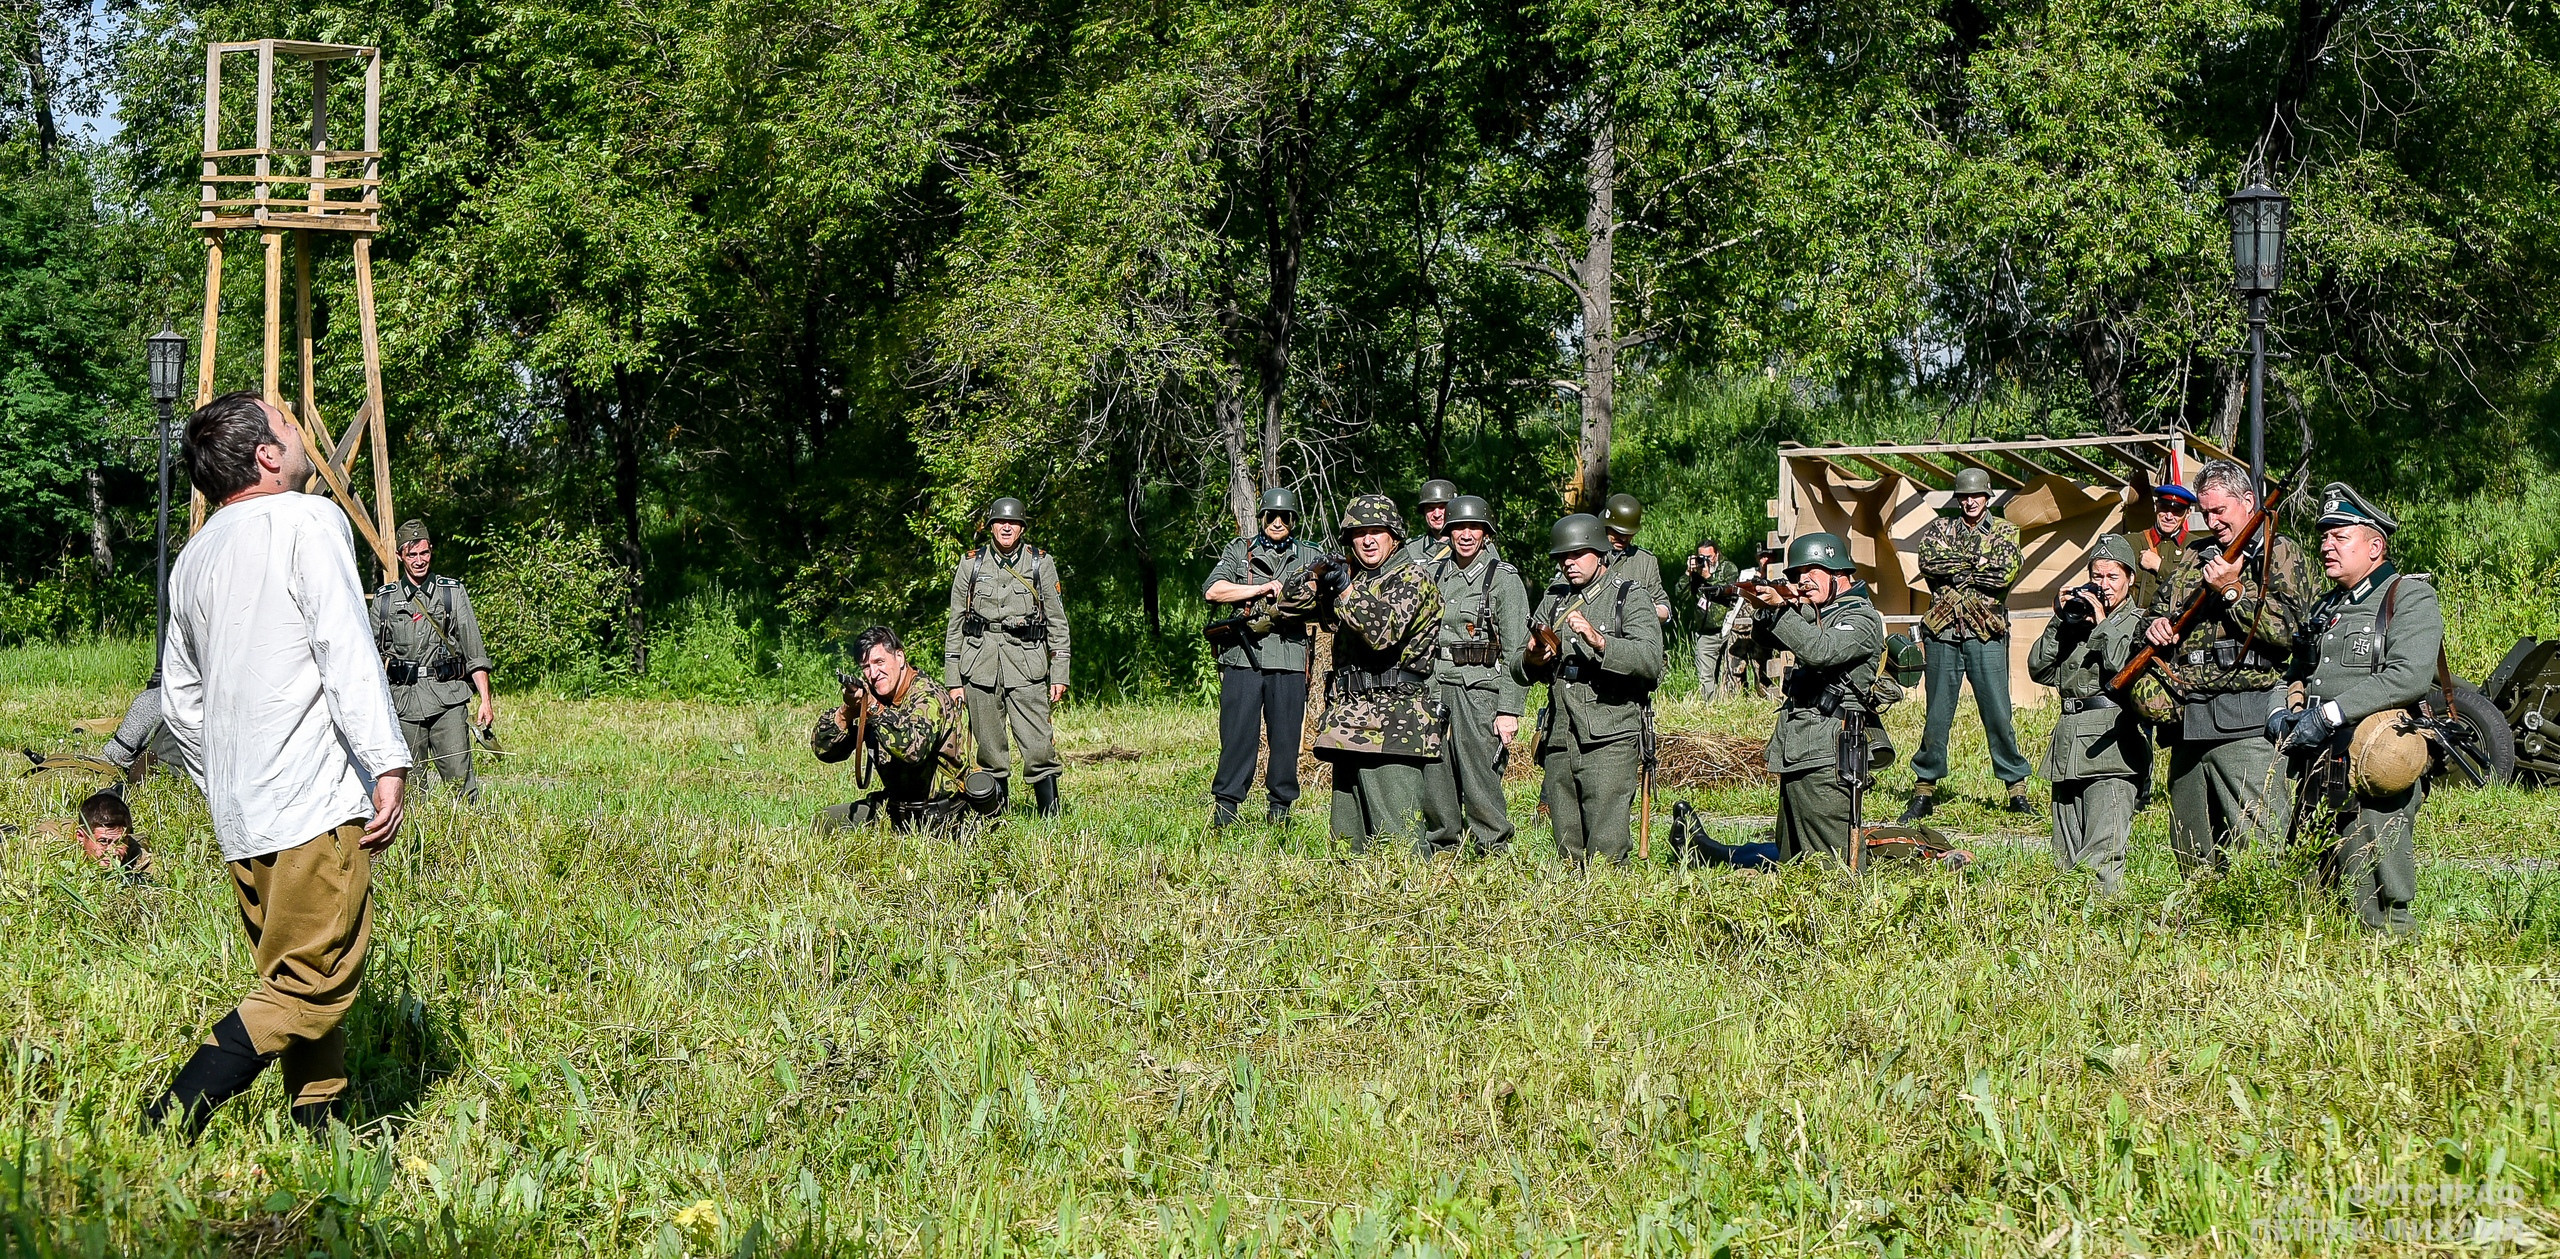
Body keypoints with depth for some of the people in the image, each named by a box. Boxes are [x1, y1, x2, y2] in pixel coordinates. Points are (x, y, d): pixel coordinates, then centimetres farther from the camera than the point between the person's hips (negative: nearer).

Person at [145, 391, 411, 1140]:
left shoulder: (195, 558, 18)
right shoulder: (309, 522, -4)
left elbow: (181, 700, 23)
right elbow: (346, 649, -15)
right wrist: (388, 764, -17)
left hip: (239, 818, 8)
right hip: (318, 798, -8)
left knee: (295, 979, 13)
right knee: (314, 986, -7)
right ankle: (171, 1122, -17)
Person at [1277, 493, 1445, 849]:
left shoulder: (1412, 579, -3)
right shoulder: (1350, 577, 19)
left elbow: (1383, 632, -18)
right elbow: (1291, 602, 19)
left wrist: (1346, 590, -16)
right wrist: (1318, 574, 1)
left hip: (1394, 725, -8)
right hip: (1348, 719, 8)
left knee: (1396, 837, -13)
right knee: (1348, 836, 9)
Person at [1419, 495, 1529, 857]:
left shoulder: (1503, 579, -3)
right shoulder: (1432, 573, 12)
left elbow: (1517, 651, -6)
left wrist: (1509, 710, -12)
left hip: (1480, 689, -5)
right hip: (1434, 687, 5)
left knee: (1480, 781, -7)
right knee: (1433, 778, 7)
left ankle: (1494, 858, 1)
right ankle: (1441, 851, 19)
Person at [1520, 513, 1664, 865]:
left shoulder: (1629, 596, 1)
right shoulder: (1554, 599, 18)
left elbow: (1651, 660, -15)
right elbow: (1518, 673, 16)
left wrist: (1599, 641, -27)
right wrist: (1532, 658, -7)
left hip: (1610, 742, -5)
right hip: (1559, 741, 5)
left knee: (1606, 853, -12)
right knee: (1568, 852, 6)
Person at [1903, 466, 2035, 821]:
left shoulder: (2005, 532, 8)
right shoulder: (1940, 528, 12)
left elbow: (2006, 571, -10)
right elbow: (1928, 560, -9)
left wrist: (1955, 568, -7)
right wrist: (1978, 563, -10)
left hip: (1987, 635, -1)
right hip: (1943, 635, 1)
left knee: (1998, 715, 0)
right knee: (1937, 715, 4)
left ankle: (2017, 788, 8)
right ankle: (1925, 790, 10)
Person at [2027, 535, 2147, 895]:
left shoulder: (2139, 623, 4)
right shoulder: (2077, 618, 19)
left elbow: (2126, 669, -15)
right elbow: (2039, 669, 10)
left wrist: (2102, 625, -5)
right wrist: (2059, 621, 1)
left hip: (2112, 744, -6)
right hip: (2069, 742, 6)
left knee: (2101, 859, -16)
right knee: (2066, 859, 7)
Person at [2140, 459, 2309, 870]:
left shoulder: (2278, 553, 3)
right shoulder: (2192, 557, 21)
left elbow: (2288, 629, -10)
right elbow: (2157, 612, 28)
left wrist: (2232, 589, -13)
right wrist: (2154, 627, 5)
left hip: (2246, 726, -7)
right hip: (2188, 726, 7)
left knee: (2257, 849, -13)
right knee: (2191, 852, 10)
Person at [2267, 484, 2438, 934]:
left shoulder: (2410, 596, -4)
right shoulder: (2325, 608, 22)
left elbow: (2409, 678, -18)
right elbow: (2297, 674, 31)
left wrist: (2329, 714, -19)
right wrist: (2282, 712, 7)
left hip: (2374, 772, -8)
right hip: (2318, 774, 8)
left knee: (2375, 911, -10)